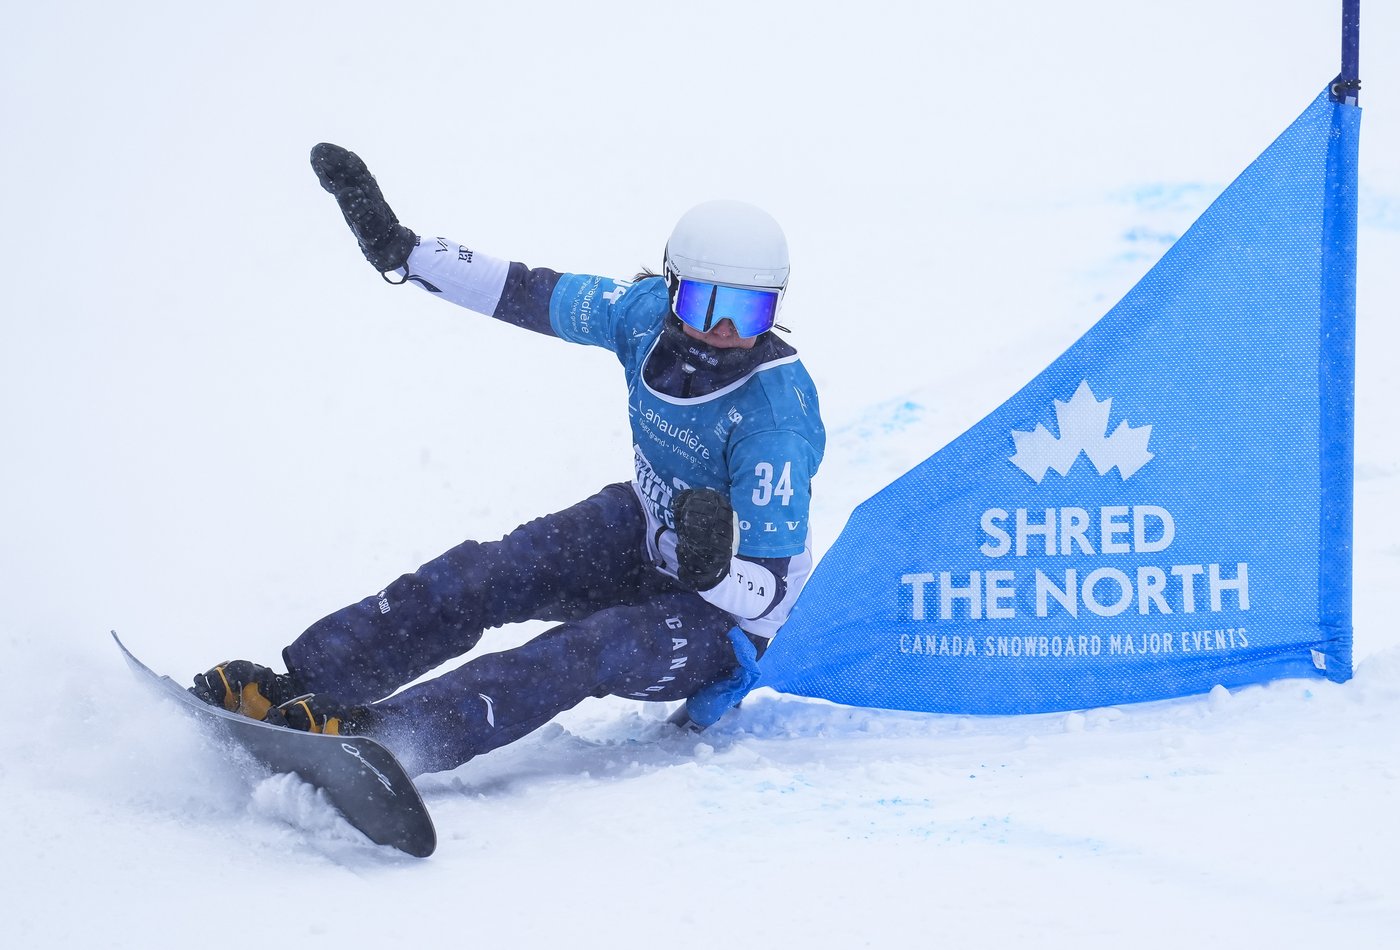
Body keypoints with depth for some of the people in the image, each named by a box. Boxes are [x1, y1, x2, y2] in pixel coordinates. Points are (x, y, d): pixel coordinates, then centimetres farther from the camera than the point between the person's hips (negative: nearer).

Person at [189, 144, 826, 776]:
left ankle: (383, 736, -44)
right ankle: (293, 689, -16)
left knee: (589, 648, -33)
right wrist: (396, 248, -6)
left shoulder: (775, 419, -31)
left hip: (724, 615, -7)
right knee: (482, 573, -14)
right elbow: (527, 293, -3)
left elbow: (771, 596, -29)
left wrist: (713, 568, -50)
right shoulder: (648, 314, -15)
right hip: (641, 535, 7)